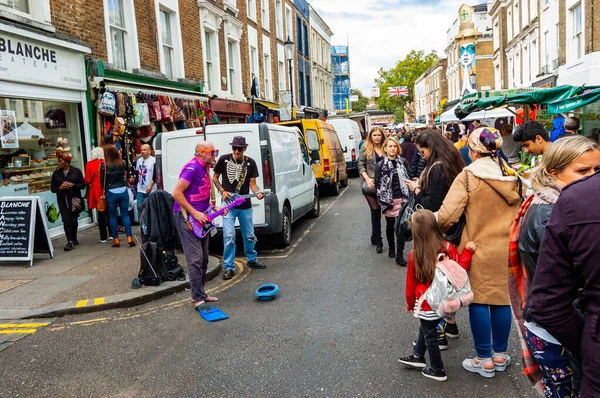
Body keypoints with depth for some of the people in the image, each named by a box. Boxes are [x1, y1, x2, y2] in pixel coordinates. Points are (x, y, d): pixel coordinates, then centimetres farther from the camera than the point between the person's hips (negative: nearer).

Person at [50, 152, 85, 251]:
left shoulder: (76, 171, -1)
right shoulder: (56, 173, 4)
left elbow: (83, 185, -1)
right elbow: (52, 188, 6)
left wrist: (72, 185, -16)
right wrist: (60, 188, -13)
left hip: (74, 199, -1)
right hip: (63, 201, 1)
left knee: (74, 220, 11)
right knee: (66, 220, -8)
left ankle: (74, 239, 28)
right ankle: (70, 241, -8)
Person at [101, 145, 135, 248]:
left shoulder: (105, 165, -8)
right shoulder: (122, 163, 0)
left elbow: (102, 180, -2)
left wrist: (104, 189, 12)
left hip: (111, 193, -2)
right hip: (123, 191, 2)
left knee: (112, 216, 9)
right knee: (125, 214, 7)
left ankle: (116, 239, 11)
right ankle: (129, 237, 1)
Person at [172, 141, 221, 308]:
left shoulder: (205, 168, 14)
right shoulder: (192, 167, -16)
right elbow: (176, 193, -21)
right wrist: (194, 213, -21)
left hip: (199, 217, 10)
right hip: (186, 217, -10)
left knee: (204, 259, 14)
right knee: (195, 259, -9)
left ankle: (201, 293, 26)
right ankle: (198, 298, -1)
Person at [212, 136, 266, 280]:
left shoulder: (250, 163, 0)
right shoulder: (224, 160, -4)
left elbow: (252, 184, -2)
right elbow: (215, 178, 5)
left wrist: (258, 192, -23)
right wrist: (222, 191, -11)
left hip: (245, 206, 3)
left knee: (249, 236, 14)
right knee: (229, 236, -9)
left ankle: (251, 260, 36)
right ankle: (228, 267, 3)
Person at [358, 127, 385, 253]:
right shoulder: (365, 148, 1)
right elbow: (360, 165, 0)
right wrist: (367, 179, -11)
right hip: (370, 185, -2)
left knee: (377, 211, 8)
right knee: (375, 211, -3)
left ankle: (376, 238, 23)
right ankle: (377, 240, 7)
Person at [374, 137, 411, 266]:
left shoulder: (403, 162, 3)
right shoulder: (380, 165, -3)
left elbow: (408, 179, 8)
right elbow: (377, 184, -2)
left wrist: (409, 197, 3)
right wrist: (381, 201, -7)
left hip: (402, 199, 1)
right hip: (388, 200, 0)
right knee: (390, 225, 13)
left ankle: (399, 255, -2)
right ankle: (391, 248, 34)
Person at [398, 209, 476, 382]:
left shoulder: (414, 255, -19)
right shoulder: (447, 247, -14)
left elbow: (411, 283, -7)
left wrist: (410, 303, 8)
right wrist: (467, 251, -9)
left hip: (426, 304, -4)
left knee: (430, 335, 15)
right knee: (426, 327, 27)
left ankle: (438, 371, 29)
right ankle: (418, 356, 44)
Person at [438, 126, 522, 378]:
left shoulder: (468, 177, -15)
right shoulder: (513, 176, 2)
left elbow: (448, 215, -22)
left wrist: (437, 232, -3)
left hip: (478, 248, -5)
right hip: (506, 249, 5)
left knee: (478, 301, 7)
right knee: (502, 299, 15)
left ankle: (485, 360, 18)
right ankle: (501, 355, 29)